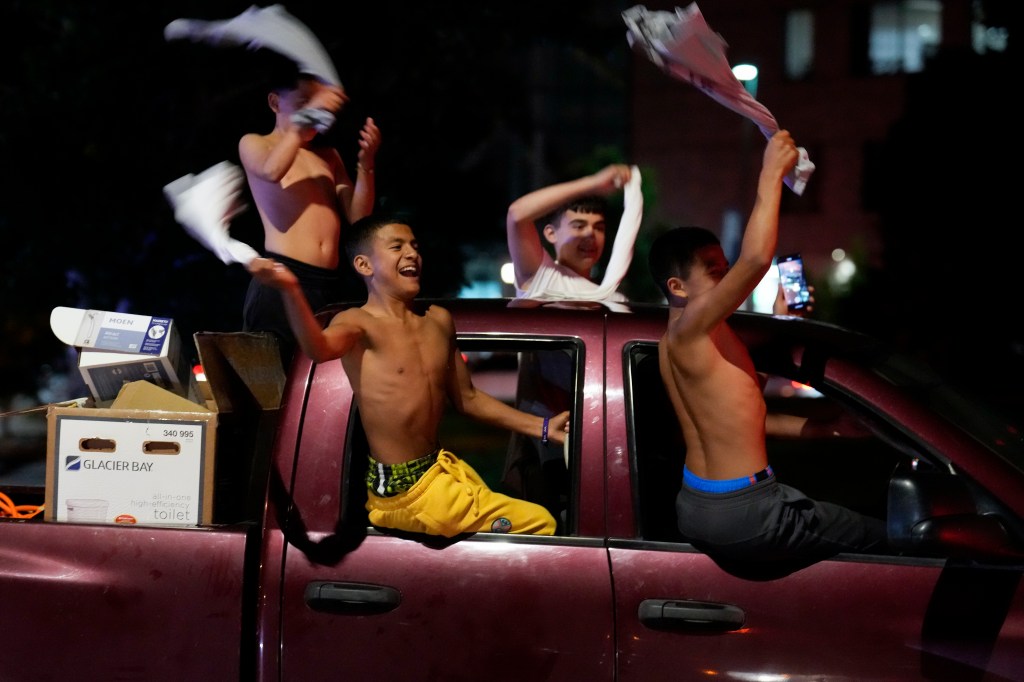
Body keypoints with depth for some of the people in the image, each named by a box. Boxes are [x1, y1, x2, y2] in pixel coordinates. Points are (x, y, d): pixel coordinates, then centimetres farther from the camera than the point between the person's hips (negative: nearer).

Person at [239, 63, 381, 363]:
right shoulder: (253, 144, 11)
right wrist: (304, 119, -14)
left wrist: (365, 164, 0)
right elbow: (271, 171, -14)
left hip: (332, 284, 4)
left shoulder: (328, 155, 23)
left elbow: (358, 217, 13)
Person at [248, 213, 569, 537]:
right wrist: (291, 291, -56)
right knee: (539, 524, -8)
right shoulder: (358, 323, -13)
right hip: (403, 489, -7)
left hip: (444, 470, 7)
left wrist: (542, 427, 15)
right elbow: (319, 349, -38)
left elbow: (467, 399, 20)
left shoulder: (438, 320, 9)